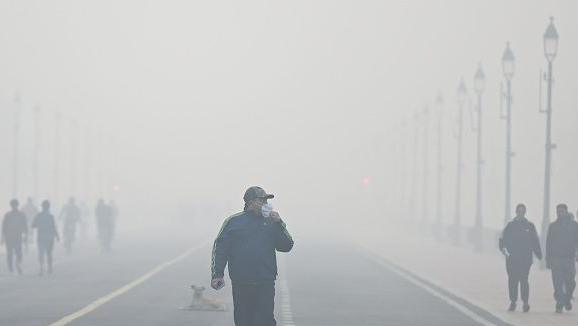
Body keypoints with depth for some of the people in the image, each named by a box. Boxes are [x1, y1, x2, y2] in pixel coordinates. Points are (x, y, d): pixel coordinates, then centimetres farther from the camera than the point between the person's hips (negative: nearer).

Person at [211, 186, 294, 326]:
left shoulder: (271, 222, 11)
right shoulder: (234, 222, 6)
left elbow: (286, 246, 6)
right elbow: (220, 248, 3)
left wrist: (278, 224, -6)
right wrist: (217, 274, -8)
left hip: (266, 284, 0)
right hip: (241, 284, 0)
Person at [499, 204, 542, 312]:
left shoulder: (529, 226, 9)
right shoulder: (510, 225, 9)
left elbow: (535, 242, 11)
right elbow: (503, 238, 4)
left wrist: (539, 256, 7)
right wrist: (503, 247, -16)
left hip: (525, 258, -1)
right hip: (512, 258, 1)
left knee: (523, 279, -12)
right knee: (512, 280, 2)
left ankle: (525, 302, -9)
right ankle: (513, 302, 11)